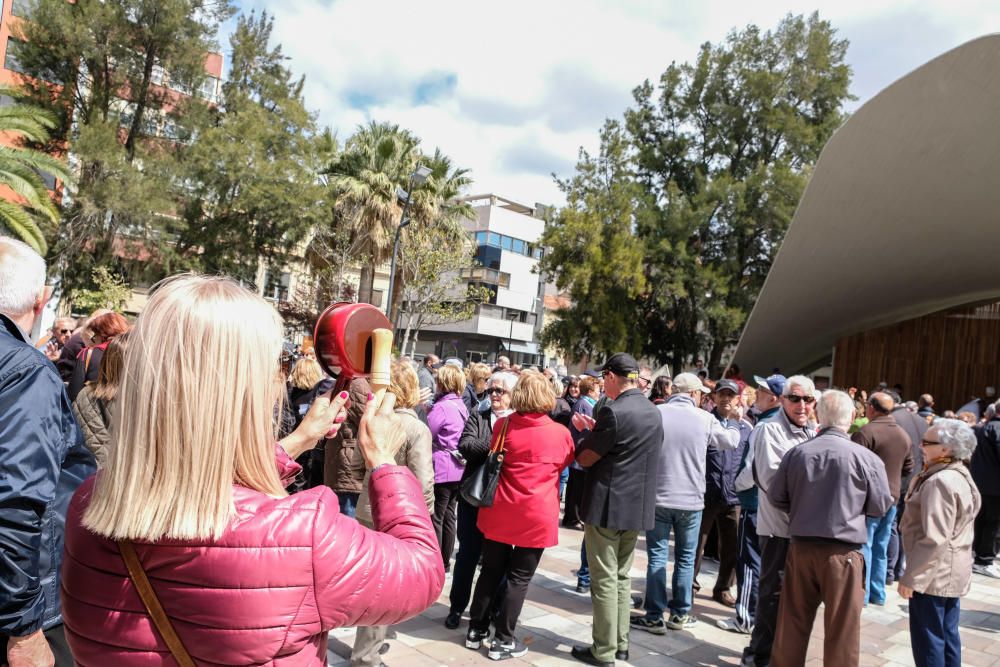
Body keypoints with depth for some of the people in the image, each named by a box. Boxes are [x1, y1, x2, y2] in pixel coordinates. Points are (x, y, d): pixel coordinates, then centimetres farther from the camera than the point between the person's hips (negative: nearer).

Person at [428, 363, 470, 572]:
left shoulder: (441, 407, -15)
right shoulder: (462, 406, 9)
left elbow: (426, 435, -12)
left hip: (441, 469, -8)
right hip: (458, 468, 8)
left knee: (435, 517, 1)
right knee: (449, 516, 14)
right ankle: (445, 561, 22)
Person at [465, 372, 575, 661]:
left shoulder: (503, 425, -4)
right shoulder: (560, 432, -9)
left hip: (499, 511, 3)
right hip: (536, 516, -3)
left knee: (491, 572, 16)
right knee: (519, 579, 7)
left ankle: (476, 630, 26)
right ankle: (503, 641, 14)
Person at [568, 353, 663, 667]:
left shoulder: (613, 411, -18)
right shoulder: (653, 412, 8)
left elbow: (585, 458, -13)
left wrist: (588, 432, 5)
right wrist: (597, 431, 15)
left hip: (607, 506, -8)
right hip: (638, 505, 8)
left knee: (604, 579, 2)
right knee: (621, 576, 17)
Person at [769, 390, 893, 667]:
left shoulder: (796, 453, -5)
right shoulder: (866, 457, -12)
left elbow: (776, 496, 3)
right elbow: (881, 507, -1)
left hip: (801, 546, 3)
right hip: (843, 551, -3)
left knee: (793, 622, 14)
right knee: (842, 627, 9)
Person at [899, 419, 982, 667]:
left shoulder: (939, 482, -22)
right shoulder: (961, 476, 9)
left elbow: (933, 539, -25)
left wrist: (911, 577, -19)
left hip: (934, 574, -10)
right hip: (954, 572, 10)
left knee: (928, 640, 1)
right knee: (948, 636, 17)